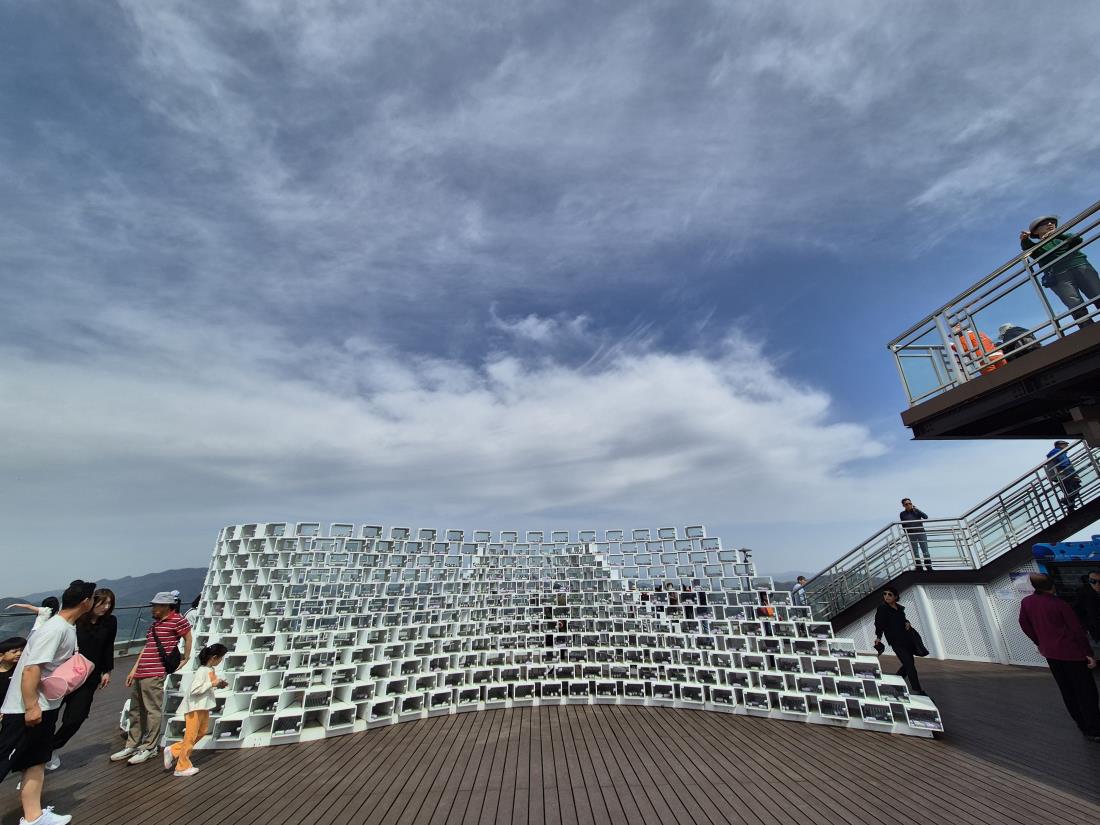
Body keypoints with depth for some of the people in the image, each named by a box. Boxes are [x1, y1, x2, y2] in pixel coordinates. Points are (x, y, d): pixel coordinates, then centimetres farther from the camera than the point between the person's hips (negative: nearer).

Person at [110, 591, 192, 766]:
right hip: (140, 673, 9)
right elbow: (146, 648, 21)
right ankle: (132, 745, 32)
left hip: (155, 674, -9)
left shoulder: (177, 620, -11)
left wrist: (185, 659, -2)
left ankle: (149, 748, 10)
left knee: (153, 711, -1)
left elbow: (188, 638, -7)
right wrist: (134, 670, 18)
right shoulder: (155, 623, 17)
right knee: (136, 711, 18)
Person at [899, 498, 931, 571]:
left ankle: (929, 568, 3)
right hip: (911, 535, 0)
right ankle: (919, 568, 3)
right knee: (915, 553, 0)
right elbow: (903, 526, 8)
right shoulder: (902, 514, 6)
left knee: (925, 551, -3)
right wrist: (907, 534, 1)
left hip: (921, 533, 0)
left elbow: (926, 516, -9)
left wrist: (916, 510, -10)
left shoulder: (916, 511, 7)